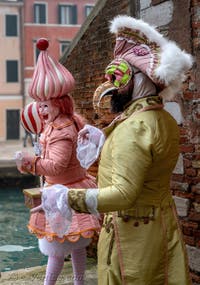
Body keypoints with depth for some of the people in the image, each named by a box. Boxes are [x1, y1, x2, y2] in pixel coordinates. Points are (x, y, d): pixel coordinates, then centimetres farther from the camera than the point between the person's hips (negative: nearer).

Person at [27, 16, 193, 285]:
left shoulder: (134, 126, -25)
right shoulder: (165, 121, 3)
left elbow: (123, 194, -30)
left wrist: (66, 198, -24)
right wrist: (103, 137, 21)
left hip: (133, 232, -9)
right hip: (162, 227, 9)